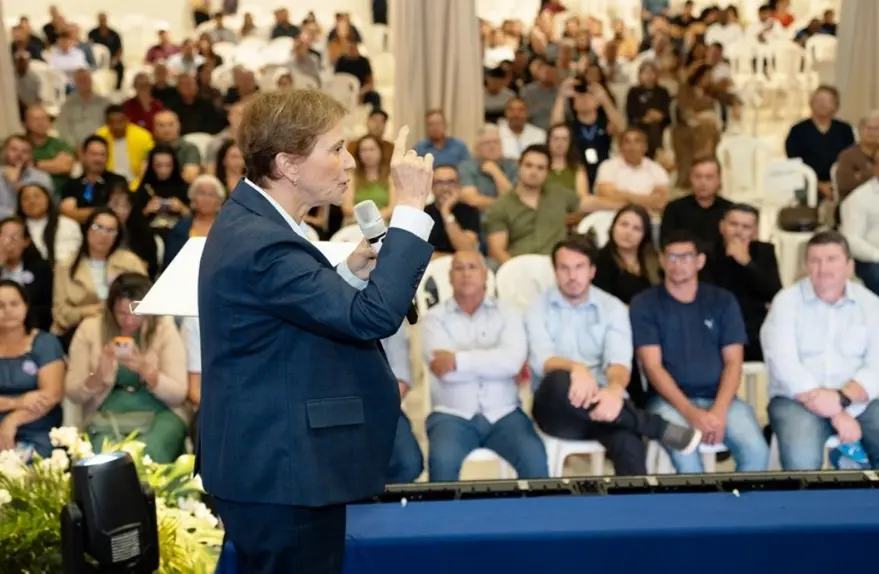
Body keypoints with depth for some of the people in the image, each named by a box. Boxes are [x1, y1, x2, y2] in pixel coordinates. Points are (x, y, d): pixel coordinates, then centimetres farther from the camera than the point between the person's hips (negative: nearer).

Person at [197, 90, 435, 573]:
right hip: (281, 474, -11)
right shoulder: (261, 244, -25)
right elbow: (375, 315, -30)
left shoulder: (251, 220, 8)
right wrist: (411, 206, -26)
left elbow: (320, 315, 16)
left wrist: (352, 271, 0)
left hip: (269, 463, 11)